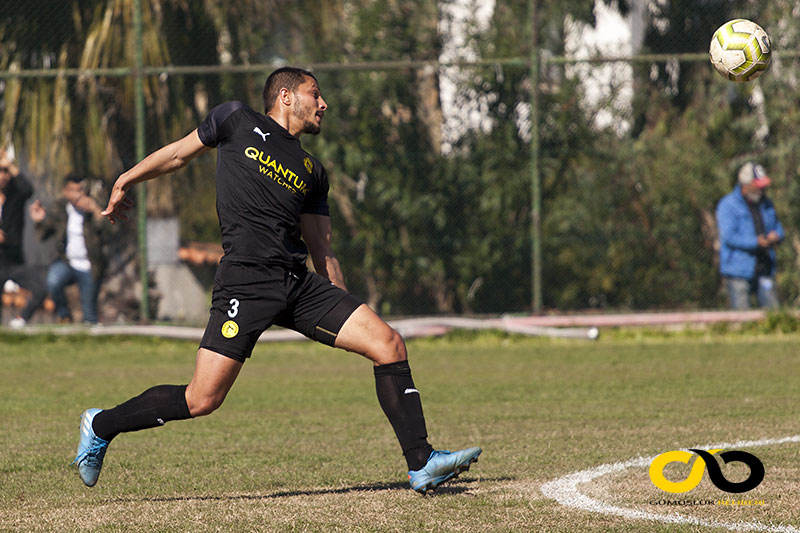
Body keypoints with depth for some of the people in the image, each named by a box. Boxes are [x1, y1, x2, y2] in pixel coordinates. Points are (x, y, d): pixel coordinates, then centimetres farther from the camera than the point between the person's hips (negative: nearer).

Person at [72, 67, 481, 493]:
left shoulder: (312, 172, 22)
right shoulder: (237, 121, 10)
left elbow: (322, 251, 24)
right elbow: (180, 153, 23)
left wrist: (346, 314, 20)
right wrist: (126, 181, 28)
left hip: (299, 283, 6)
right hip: (246, 279, -6)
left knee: (389, 344, -8)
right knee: (202, 400, -13)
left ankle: (421, 465, -3)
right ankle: (101, 426, 8)